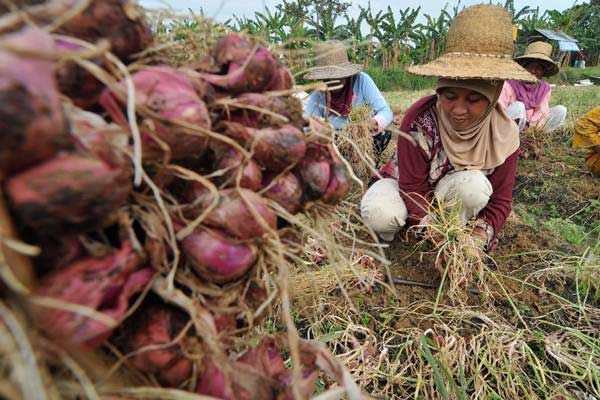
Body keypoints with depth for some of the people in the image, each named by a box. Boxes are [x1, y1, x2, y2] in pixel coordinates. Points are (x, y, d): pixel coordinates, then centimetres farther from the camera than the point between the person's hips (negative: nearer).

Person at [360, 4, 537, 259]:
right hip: (406, 184, -2)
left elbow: (500, 199, -13)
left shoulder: (504, 133, -18)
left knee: (475, 185, -34)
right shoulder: (419, 122, -29)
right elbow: (412, 189, -26)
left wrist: (481, 233, -32)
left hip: (454, 195, 2)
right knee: (378, 214, -35)